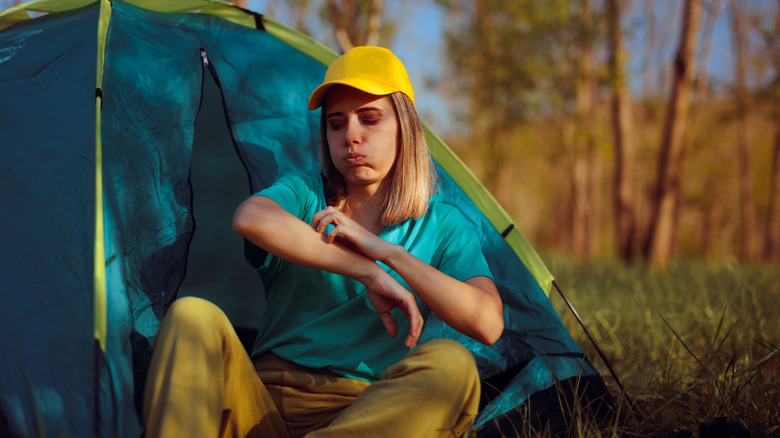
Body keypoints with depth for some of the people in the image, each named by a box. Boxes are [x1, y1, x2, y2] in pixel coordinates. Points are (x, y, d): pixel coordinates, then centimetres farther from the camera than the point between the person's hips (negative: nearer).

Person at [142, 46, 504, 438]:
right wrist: (369, 273, -21)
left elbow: (488, 324, -8)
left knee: (451, 364, -31)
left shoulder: (442, 225, 9)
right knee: (193, 316, -25)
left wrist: (388, 252, -12)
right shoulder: (303, 193, 10)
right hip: (264, 404, 1)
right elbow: (249, 217, -18)